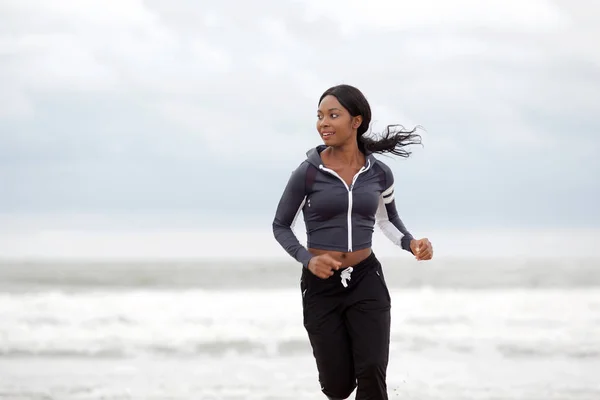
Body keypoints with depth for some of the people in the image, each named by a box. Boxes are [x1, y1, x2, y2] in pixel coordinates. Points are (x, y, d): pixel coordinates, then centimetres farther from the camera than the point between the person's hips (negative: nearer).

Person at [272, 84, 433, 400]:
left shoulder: (379, 173, -2)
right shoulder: (308, 172, -11)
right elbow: (280, 226, 0)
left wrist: (412, 244, -5)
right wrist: (308, 260, -18)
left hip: (366, 280, 1)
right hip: (321, 286, -1)